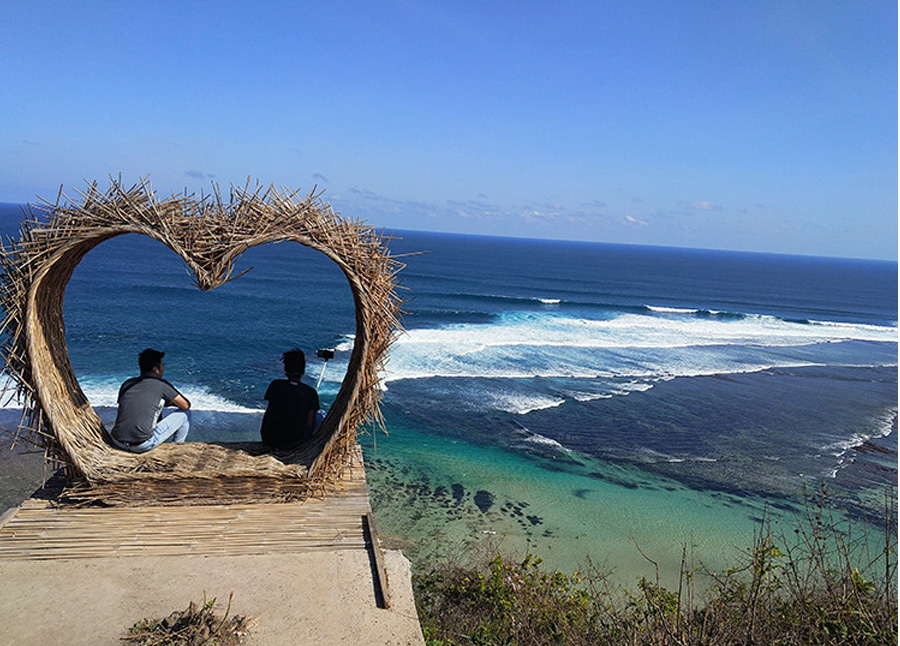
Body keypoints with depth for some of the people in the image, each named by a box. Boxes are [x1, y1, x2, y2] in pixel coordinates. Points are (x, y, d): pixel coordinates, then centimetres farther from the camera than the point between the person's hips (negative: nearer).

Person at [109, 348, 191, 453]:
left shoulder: (127, 383, 14)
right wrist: (171, 401, 30)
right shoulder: (161, 385, -2)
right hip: (142, 446, -7)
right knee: (185, 413, 9)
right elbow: (186, 405, 7)